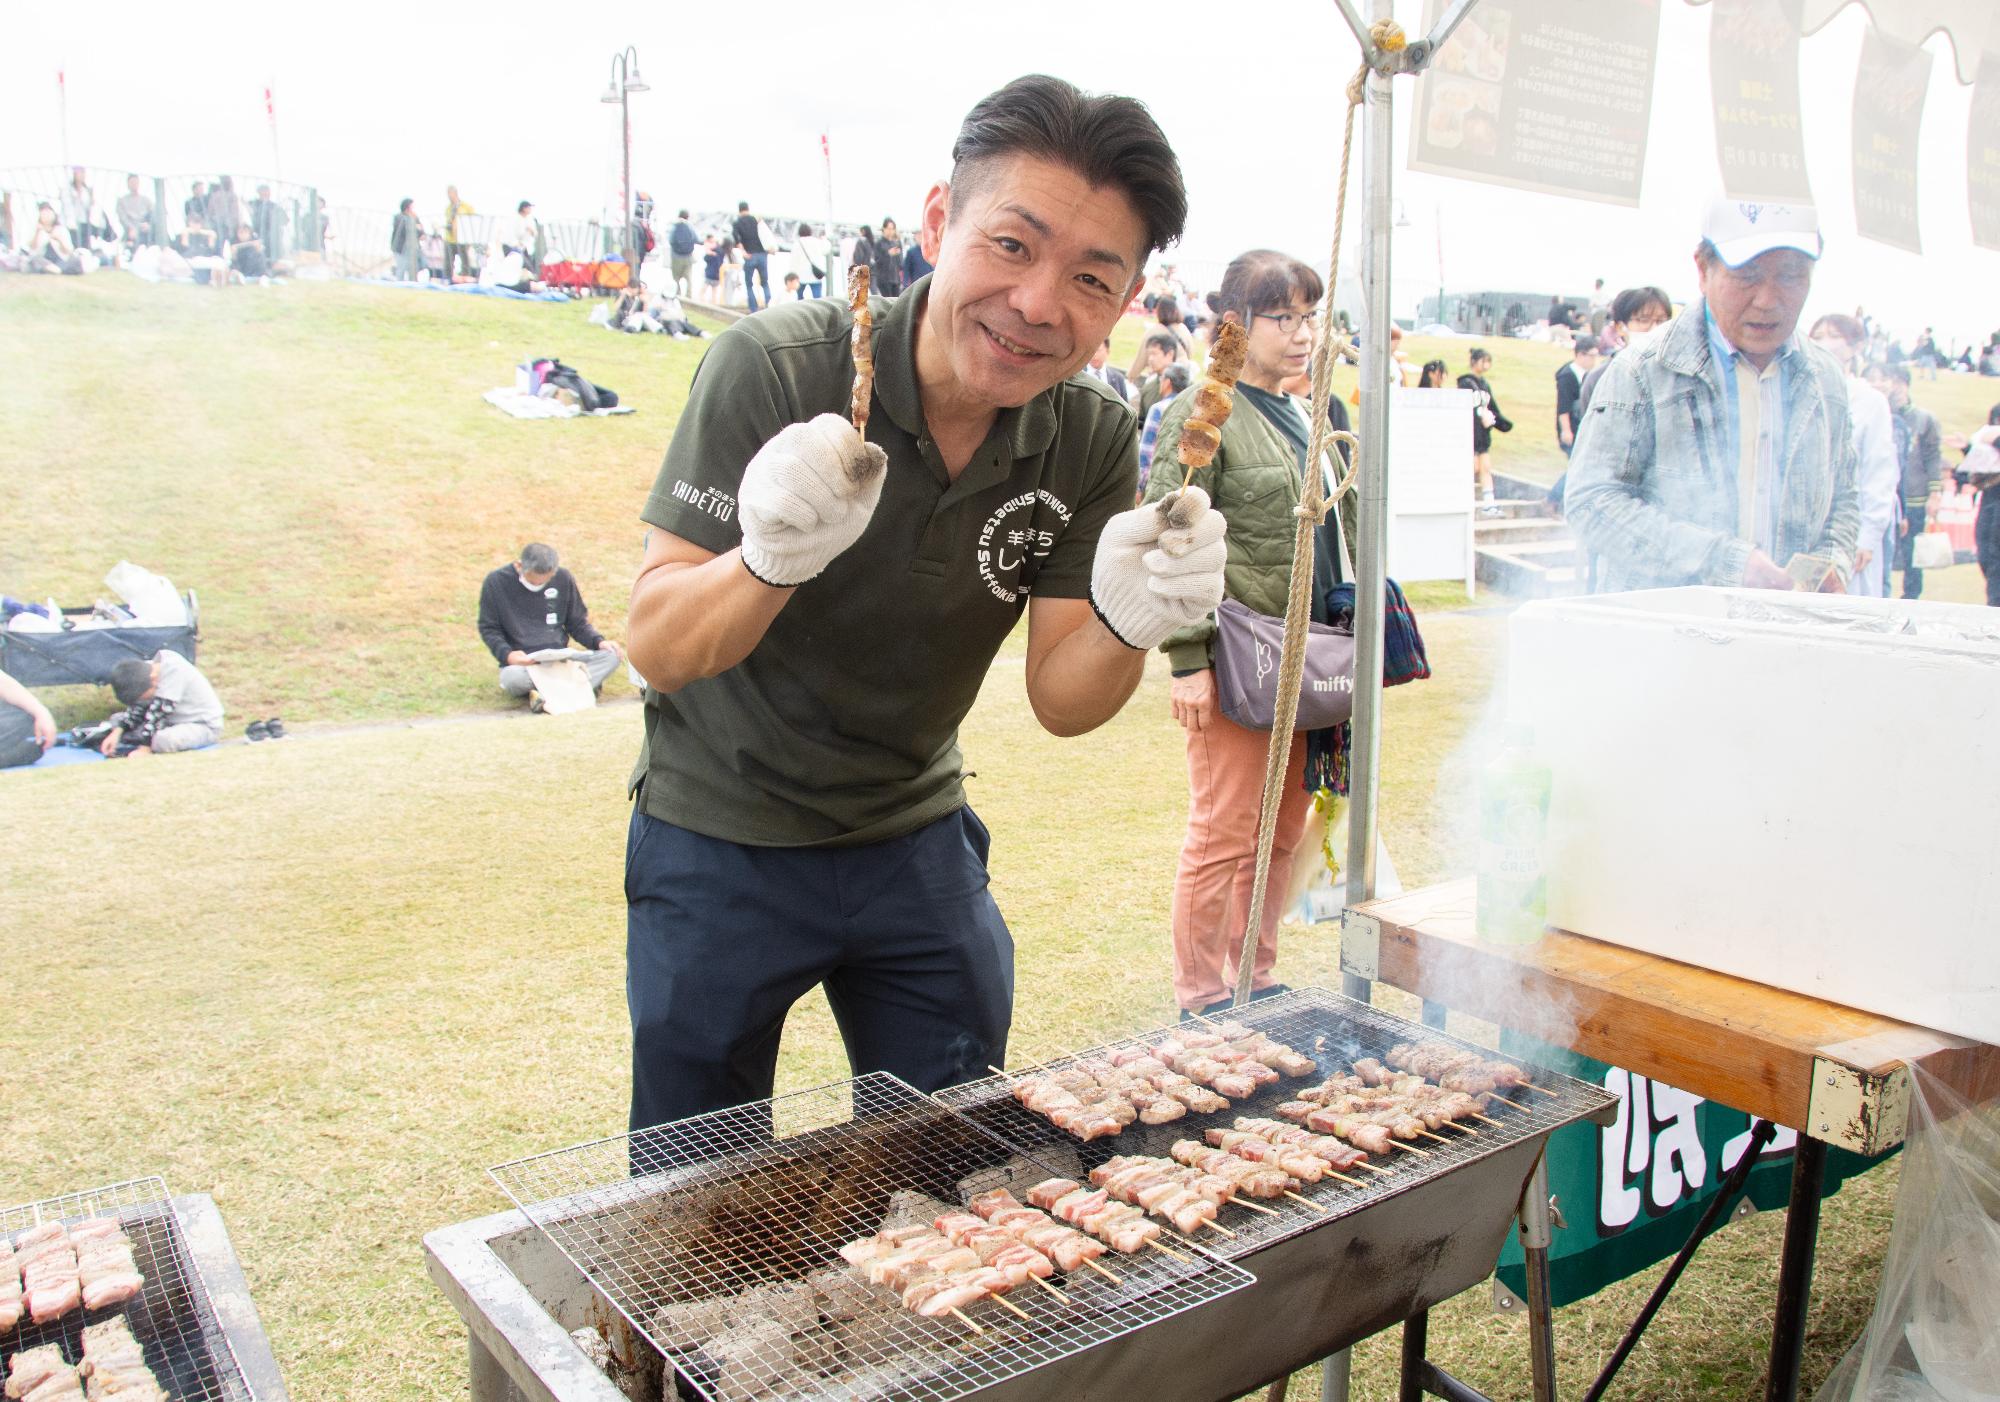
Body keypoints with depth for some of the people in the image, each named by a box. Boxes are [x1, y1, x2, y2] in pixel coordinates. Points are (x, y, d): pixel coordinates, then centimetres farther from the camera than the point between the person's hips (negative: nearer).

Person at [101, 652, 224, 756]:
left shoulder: (173, 670, -29)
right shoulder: (147, 670, -7)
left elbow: (158, 710, -29)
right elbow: (138, 707, 0)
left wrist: (145, 747, -27)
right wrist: (117, 732, -13)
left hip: (205, 726, -8)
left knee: (162, 740, -35)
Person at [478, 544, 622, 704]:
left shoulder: (563, 578, 4)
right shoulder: (496, 582, -3)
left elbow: (577, 622, 14)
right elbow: (489, 629, 2)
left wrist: (598, 641, -5)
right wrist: (507, 654, -17)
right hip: (521, 663, -3)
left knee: (611, 656, -22)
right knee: (512, 677, -40)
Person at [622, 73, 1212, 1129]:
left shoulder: (1092, 439, -11)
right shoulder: (774, 368, -22)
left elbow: (1059, 702, -10)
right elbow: (656, 651, -23)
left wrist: (1128, 620, -32)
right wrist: (772, 559, -44)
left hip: (915, 840, 3)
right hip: (722, 840, -3)